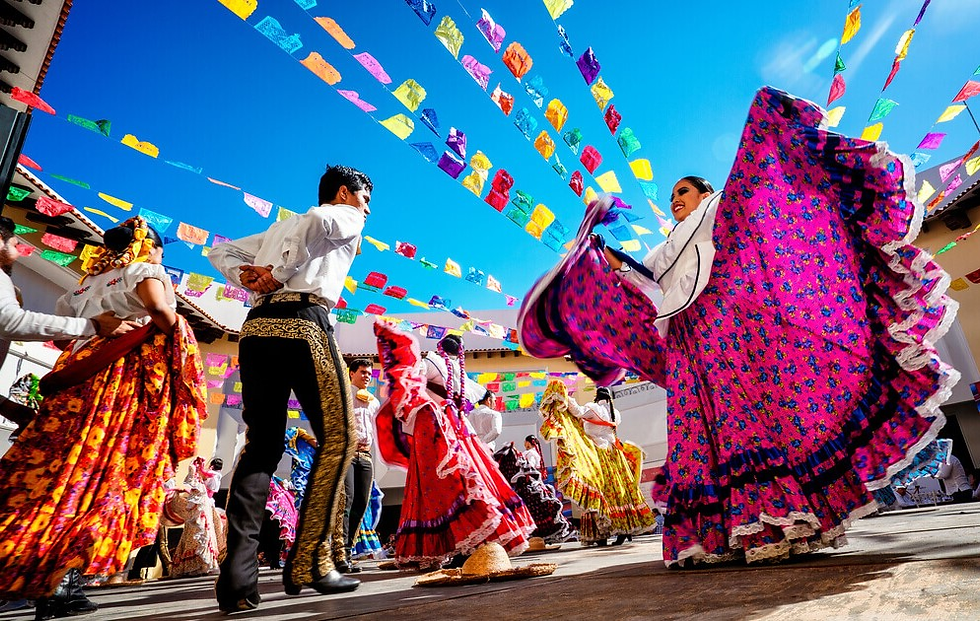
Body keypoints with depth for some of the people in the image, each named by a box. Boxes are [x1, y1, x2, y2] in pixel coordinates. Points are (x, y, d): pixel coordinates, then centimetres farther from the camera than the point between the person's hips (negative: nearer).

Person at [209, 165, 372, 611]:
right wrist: (281, 273, -8)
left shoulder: (279, 228, 34)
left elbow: (221, 252, 30)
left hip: (256, 327, 7)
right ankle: (308, 563, -4)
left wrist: (247, 277, 11)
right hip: (304, 324, -7)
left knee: (261, 444, 7)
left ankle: (238, 574, 0)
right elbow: (319, 219, -12)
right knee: (338, 436, -2)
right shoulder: (347, 217, 13)